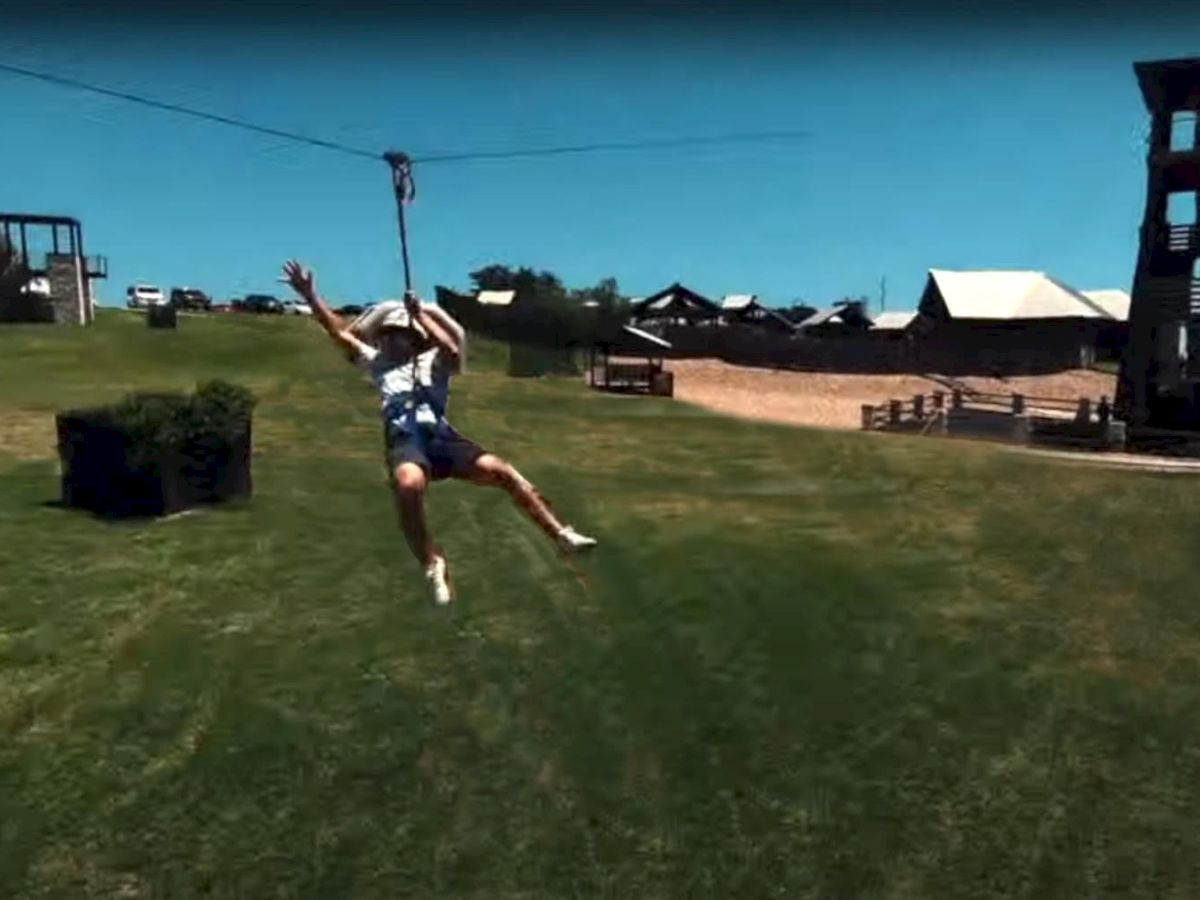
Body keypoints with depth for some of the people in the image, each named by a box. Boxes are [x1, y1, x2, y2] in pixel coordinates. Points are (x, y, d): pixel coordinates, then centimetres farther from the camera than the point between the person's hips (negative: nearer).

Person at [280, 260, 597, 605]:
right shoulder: (377, 362, 26)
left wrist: (420, 314, -2)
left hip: (440, 436, 0)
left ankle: (561, 534, -16)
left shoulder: (434, 361, 19)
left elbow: (452, 349, -4)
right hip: (404, 441, 0)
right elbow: (339, 333, 20)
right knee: (409, 485, -37)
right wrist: (310, 296, 12)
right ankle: (432, 565, -25)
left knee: (501, 470, -21)